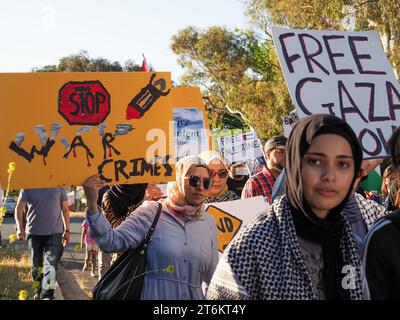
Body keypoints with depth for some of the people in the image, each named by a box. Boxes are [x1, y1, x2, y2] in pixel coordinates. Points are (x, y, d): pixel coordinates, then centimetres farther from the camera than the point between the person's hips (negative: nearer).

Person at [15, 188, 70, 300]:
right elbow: (19, 207, -3)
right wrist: (20, 228, -18)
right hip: (34, 232, 1)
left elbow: (65, 208, 9)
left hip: (55, 232, -1)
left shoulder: (59, 186, 1)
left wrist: (67, 230, 7)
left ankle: (47, 295, -14)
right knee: (36, 266, 12)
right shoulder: (28, 187, -1)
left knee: (51, 264, -13)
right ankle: (38, 291, 30)